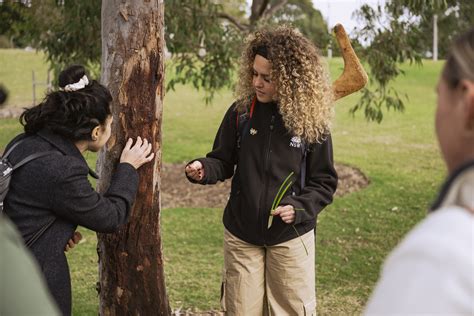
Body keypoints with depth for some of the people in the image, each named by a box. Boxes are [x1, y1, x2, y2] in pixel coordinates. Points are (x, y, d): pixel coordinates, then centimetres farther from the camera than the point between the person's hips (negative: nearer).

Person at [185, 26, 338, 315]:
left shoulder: (312, 121, -10)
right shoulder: (241, 112, -5)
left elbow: (325, 182, -4)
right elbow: (224, 162, 4)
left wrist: (300, 207, -20)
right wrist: (204, 169, -18)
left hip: (291, 236, -2)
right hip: (241, 234, 2)